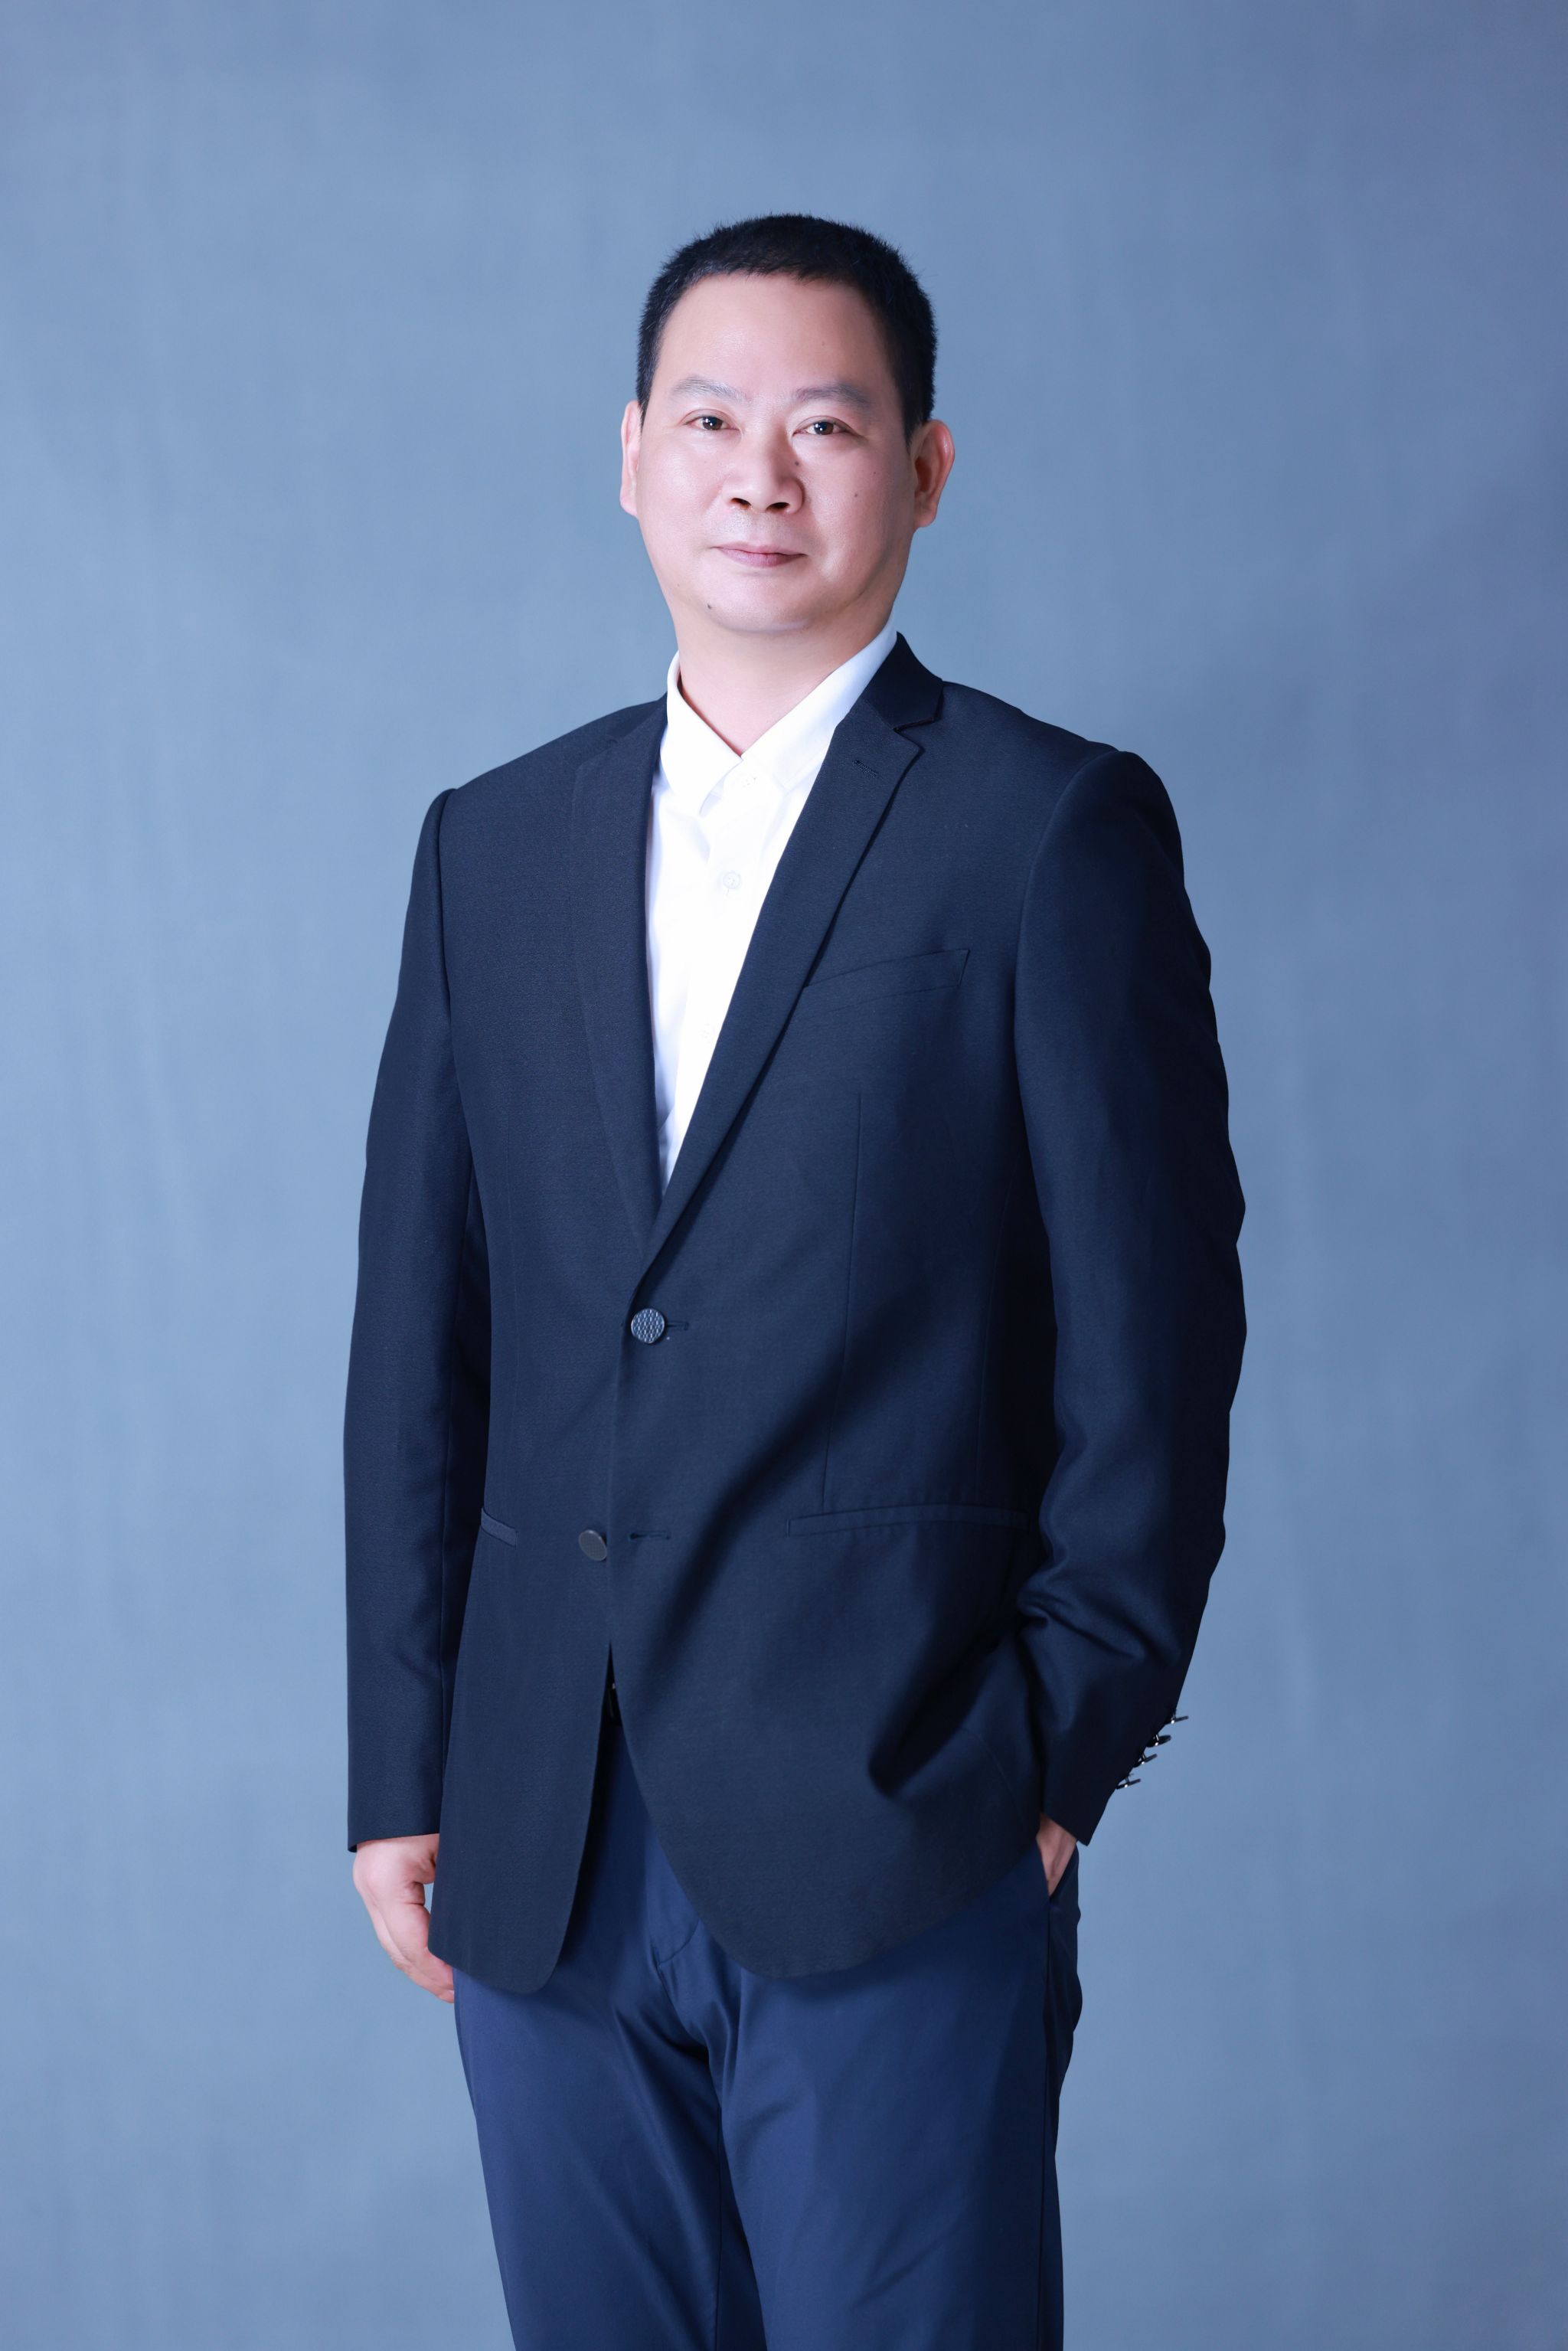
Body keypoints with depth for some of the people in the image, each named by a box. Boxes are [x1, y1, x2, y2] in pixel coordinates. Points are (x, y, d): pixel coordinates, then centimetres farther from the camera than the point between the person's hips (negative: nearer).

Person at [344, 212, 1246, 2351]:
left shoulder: (1057, 832, -2)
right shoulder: (496, 846, 12)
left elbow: (1153, 1331, -3)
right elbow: (420, 1333, 11)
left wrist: (1069, 1752, -5)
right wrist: (401, 1766, 7)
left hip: (892, 1848, -4)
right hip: (544, 1852, 4)